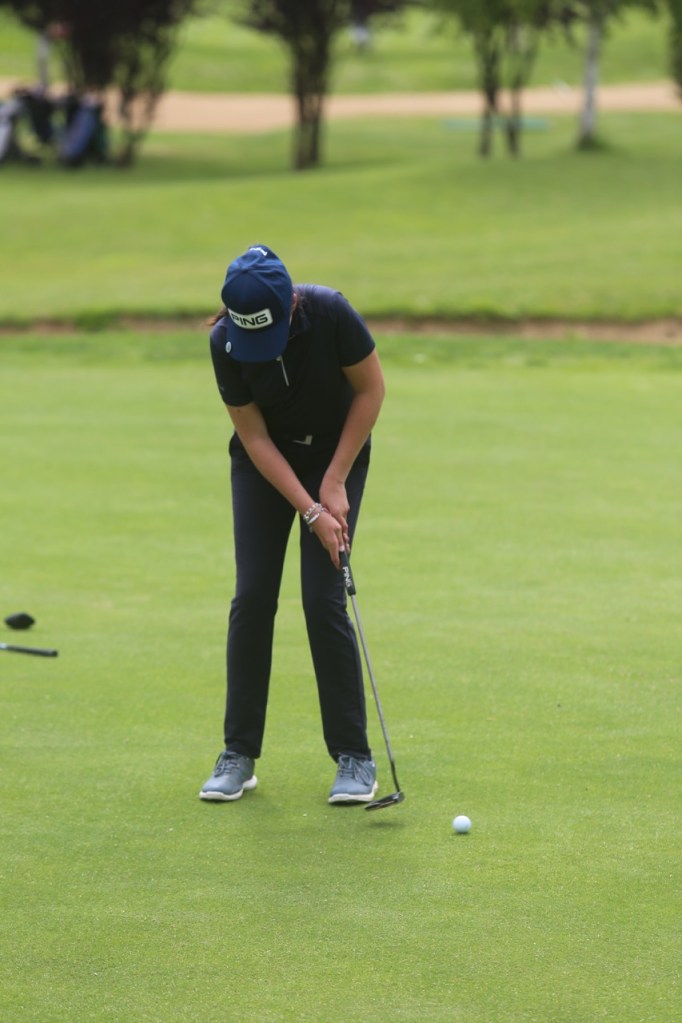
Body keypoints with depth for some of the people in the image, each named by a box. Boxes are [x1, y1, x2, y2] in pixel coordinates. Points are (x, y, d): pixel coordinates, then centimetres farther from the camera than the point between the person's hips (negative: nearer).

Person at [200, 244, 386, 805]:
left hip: (337, 450, -2)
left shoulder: (330, 313, -30)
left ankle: (354, 757, -3)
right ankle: (239, 754, 4)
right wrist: (311, 512, -22)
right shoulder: (226, 343, -25)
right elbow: (254, 437, -17)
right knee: (253, 596, -5)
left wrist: (335, 483, -16)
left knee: (324, 599, -11)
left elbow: (372, 389, -15)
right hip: (264, 460, 2)